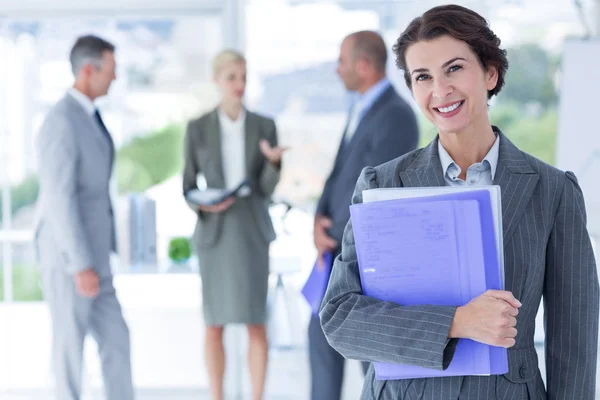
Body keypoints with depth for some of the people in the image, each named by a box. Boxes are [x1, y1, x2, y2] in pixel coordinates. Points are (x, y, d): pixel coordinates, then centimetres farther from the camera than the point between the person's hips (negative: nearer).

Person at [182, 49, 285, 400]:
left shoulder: (265, 126, 3)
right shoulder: (198, 128, 0)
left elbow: (267, 187, -3)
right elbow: (188, 188, 3)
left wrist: (274, 161, -26)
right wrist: (203, 205, -20)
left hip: (253, 230, 1)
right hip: (215, 231, -1)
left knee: (256, 323, -1)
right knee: (215, 324, 1)